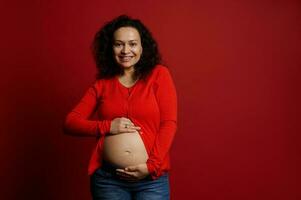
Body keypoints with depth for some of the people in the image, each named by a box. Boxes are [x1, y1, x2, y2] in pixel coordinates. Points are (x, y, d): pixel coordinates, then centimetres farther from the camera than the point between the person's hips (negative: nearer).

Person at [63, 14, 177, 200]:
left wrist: (152, 166, -13)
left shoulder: (159, 74, 2)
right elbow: (70, 122, 4)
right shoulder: (102, 84, 7)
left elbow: (169, 123, -4)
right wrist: (107, 127, -10)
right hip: (107, 178, 2)